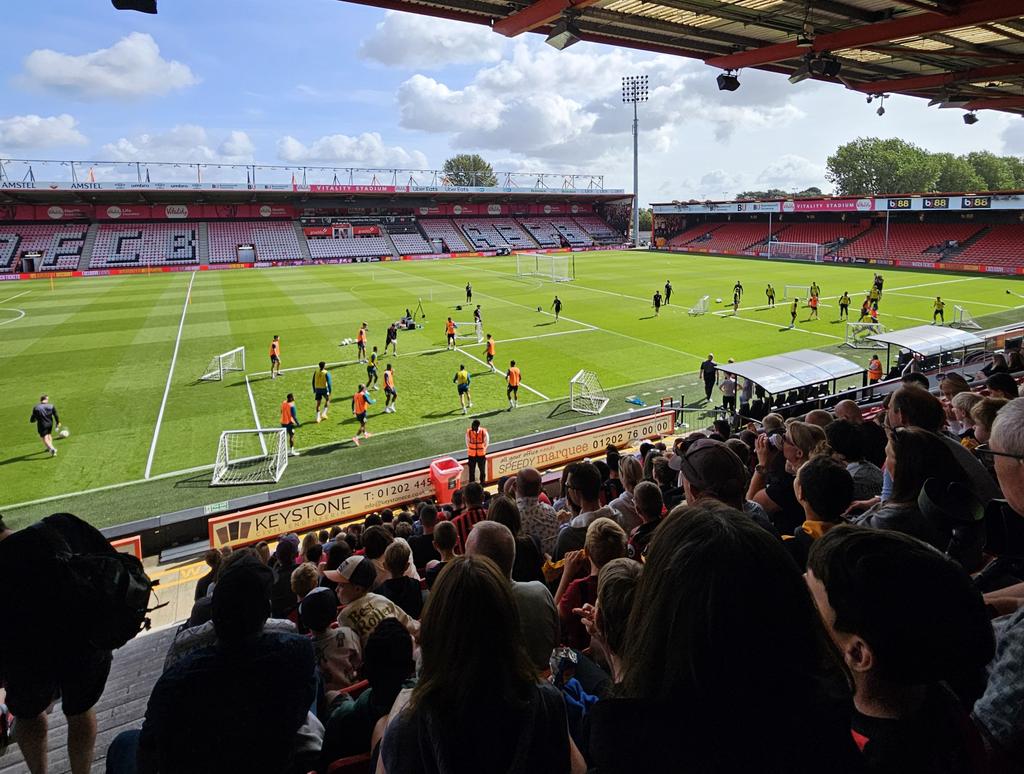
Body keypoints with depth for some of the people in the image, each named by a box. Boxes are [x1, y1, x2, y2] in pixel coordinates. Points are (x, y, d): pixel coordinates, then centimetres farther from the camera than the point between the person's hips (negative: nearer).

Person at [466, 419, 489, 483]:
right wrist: (469, 450, 8)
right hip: (472, 454, 0)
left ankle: (482, 483, 34)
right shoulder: (468, 432, -16)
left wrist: (483, 449, 8)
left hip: (481, 454, 0)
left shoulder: (484, 432, -17)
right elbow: (467, 442, 2)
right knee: (471, 470, 6)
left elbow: (486, 442, 1)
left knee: (482, 470, 16)